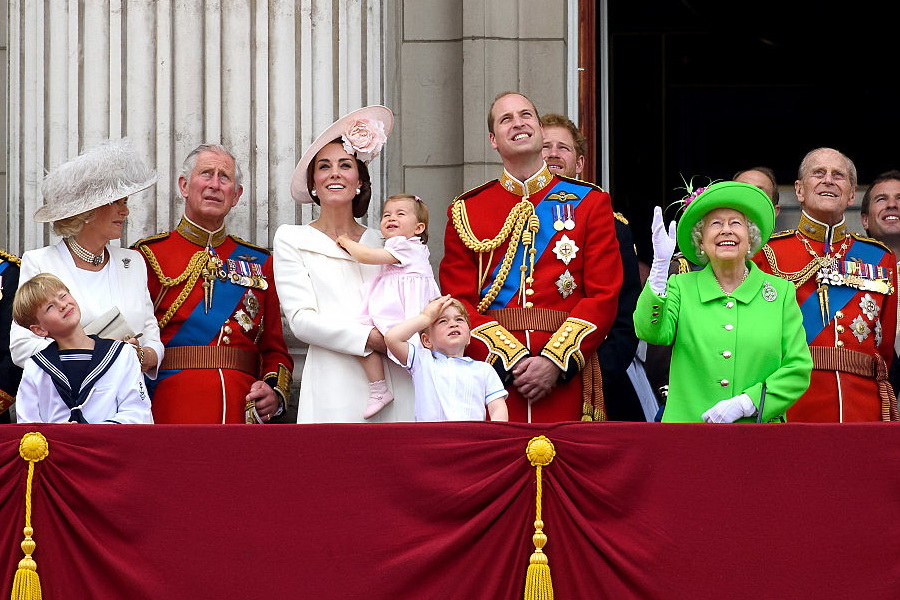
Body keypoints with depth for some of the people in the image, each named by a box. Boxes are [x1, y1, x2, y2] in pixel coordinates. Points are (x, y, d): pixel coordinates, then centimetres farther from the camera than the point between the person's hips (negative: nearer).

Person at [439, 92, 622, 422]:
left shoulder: (590, 202, 9)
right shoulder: (465, 211, 10)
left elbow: (604, 295, 1)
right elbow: (458, 302, 3)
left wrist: (555, 362, -11)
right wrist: (511, 361, -11)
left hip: (566, 379, 0)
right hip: (492, 372, 0)